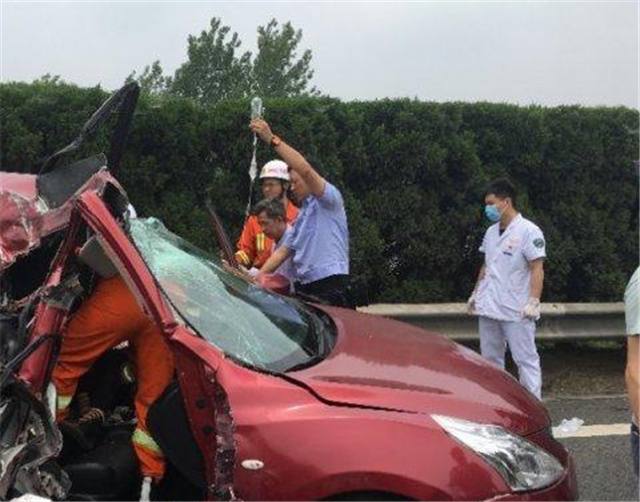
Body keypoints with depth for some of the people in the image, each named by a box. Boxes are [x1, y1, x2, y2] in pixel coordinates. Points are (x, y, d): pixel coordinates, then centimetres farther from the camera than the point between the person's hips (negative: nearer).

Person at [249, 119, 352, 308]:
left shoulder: (329, 200, 0)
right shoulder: (301, 215, 26)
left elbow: (305, 170, -17)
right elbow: (283, 251, 23)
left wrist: (272, 140, -17)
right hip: (303, 286, 8)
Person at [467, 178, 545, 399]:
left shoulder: (528, 231, -9)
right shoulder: (491, 232, 14)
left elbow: (537, 269, -13)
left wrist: (533, 301, -21)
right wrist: (475, 293, 19)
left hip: (516, 310, -8)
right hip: (488, 307, 8)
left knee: (525, 359, -2)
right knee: (490, 359, 13)